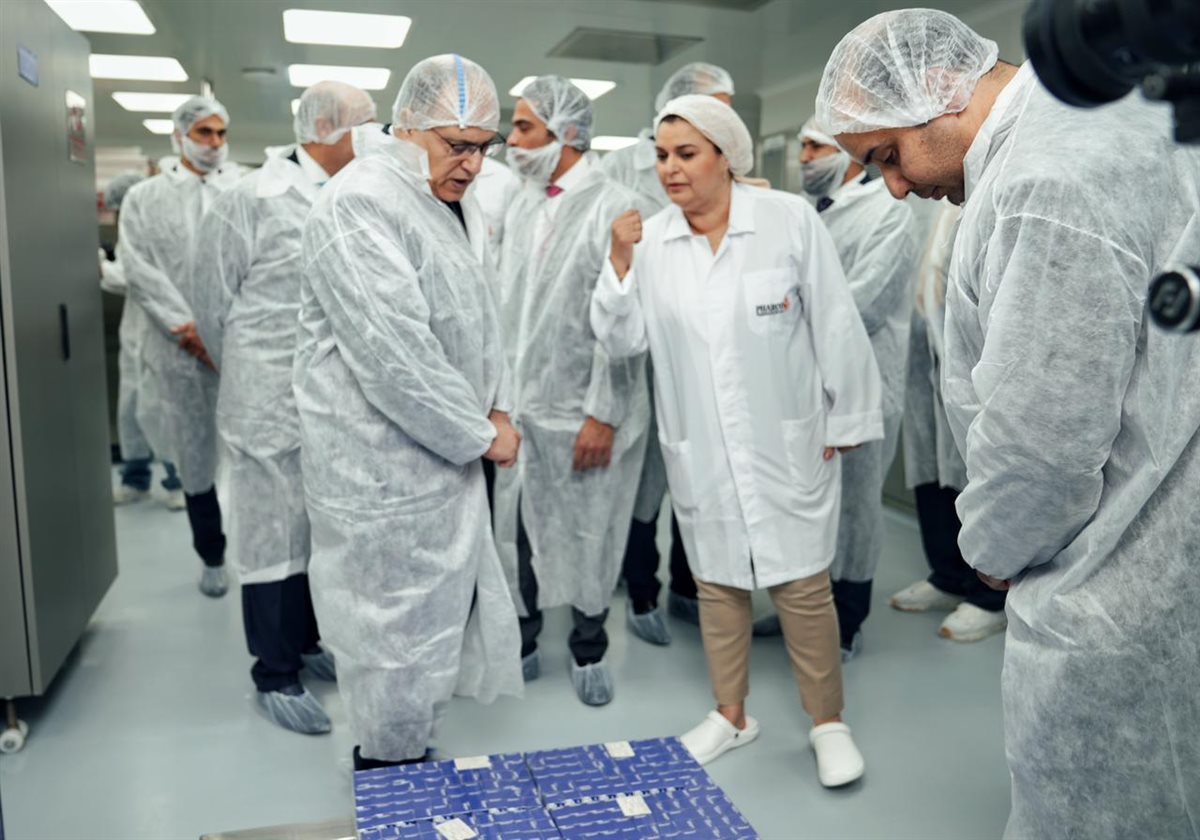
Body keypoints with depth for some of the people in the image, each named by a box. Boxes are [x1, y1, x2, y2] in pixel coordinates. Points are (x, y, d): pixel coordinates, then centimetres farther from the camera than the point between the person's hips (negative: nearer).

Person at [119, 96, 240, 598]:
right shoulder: (144, 198, 10)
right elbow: (139, 269, 1)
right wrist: (187, 326, -11)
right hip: (181, 348, 1)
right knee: (195, 458, 9)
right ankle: (213, 557, 25)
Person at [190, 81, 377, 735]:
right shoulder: (251, 201, -9)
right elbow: (214, 303, -1)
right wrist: (252, 381, 8)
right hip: (273, 410, -5)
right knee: (275, 537, 5)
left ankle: (306, 642, 35)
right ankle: (275, 675, 20)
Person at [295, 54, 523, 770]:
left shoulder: (458, 202, 11)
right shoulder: (360, 207, -20)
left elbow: (483, 318, 19)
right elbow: (396, 356, -26)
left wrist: (500, 409, 5)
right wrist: (482, 435, -16)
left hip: (445, 456, 10)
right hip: (386, 470, -9)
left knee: (452, 617, 20)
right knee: (404, 637, 5)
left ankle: (409, 757, 41)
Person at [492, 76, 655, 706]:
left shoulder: (618, 207, -9)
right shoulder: (520, 206, 10)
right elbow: (505, 305, 11)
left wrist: (602, 413, -15)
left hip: (584, 413, -5)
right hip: (520, 405, 5)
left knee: (589, 536, 10)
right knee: (516, 530, 12)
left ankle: (589, 652, 30)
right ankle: (521, 644, 32)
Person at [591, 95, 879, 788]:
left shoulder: (790, 219, -8)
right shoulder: (650, 238, -1)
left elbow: (835, 326, -5)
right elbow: (625, 340, -1)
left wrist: (848, 419, -2)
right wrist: (620, 262, -14)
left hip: (788, 441, -3)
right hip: (698, 450, 3)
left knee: (802, 586, 3)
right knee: (716, 582, 15)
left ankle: (829, 722, 25)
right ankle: (731, 715, 34)